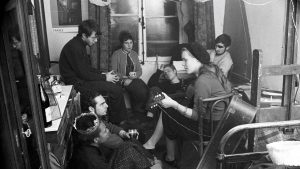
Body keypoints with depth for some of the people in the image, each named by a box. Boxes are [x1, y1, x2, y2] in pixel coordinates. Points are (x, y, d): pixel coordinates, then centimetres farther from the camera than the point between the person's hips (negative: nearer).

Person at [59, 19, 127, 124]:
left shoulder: (79, 44, 10)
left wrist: (102, 74, 4)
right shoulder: (74, 48, -22)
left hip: (81, 79, 10)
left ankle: (120, 118, 16)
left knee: (115, 83, 9)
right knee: (116, 90, -16)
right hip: (77, 83, -10)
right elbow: (83, 74, -22)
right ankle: (118, 121, 3)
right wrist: (104, 77, -12)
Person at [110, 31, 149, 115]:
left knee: (145, 89, -28)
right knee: (140, 91, -31)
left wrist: (135, 74, -8)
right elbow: (113, 72, -5)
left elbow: (139, 70, 15)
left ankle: (139, 109, -8)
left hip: (134, 79, 5)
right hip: (122, 81, -5)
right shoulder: (116, 54, 0)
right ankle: (137, 110, -7)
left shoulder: (134, 54, 17)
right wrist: (125, 78, -18)